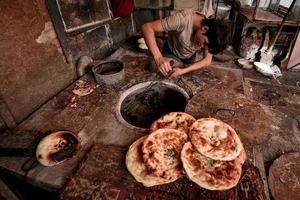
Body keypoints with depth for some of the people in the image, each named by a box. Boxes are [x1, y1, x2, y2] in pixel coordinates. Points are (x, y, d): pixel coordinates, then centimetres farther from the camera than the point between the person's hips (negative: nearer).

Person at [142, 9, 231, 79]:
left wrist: (183, 71, -42)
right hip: (171, 54, -3)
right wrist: (158, 58, -56)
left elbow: (207, 60, -25)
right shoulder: (183, 18, -40)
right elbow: (147, 27, -43)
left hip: (190, 57, 3)